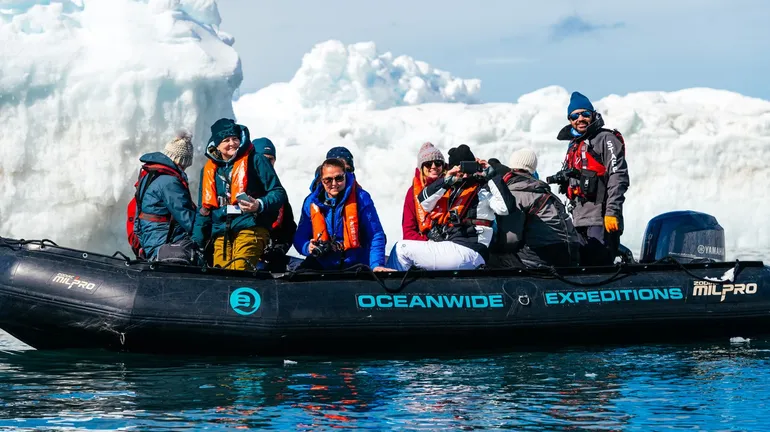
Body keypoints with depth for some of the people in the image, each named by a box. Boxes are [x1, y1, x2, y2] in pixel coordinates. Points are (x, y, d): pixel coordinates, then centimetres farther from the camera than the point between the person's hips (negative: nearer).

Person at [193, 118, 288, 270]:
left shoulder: (254, 160, 3)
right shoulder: (209, 169, 18)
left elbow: (279, 193, 2)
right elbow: (204, 210, 25)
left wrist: (260, 205, -17)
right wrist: (199, 243, 19)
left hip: (250, 229, -5)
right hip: (221, 233, 5)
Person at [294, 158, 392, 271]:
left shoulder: (360, 198, -5)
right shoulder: (311, 202, 3)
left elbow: (376, 236, -6)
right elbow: (300, 237, 9)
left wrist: (377, 264, -20)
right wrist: (308, 247, -14)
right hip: (322, 265, 2)